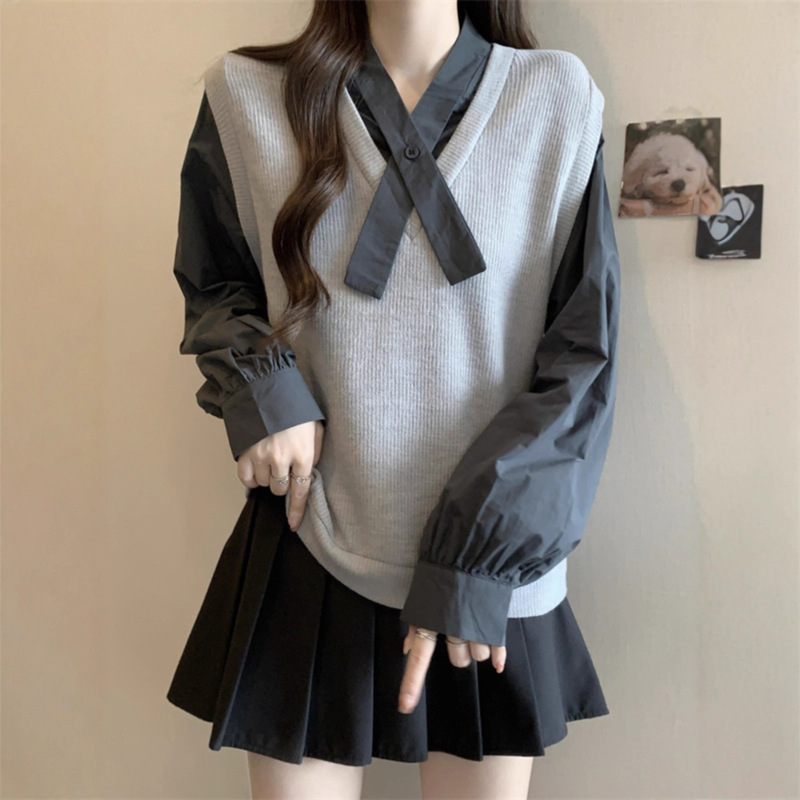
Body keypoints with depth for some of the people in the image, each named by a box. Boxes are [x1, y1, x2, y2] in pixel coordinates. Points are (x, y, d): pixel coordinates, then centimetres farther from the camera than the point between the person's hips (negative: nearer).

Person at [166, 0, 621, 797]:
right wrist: (259, 389, -7)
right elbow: (213, 287, 14)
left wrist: (477, 553, -12)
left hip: (489, 575, 0)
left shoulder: (557, 99, -3)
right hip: (312, 549, 0)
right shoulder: (249, 96, 0)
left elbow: (585, 355, -5)